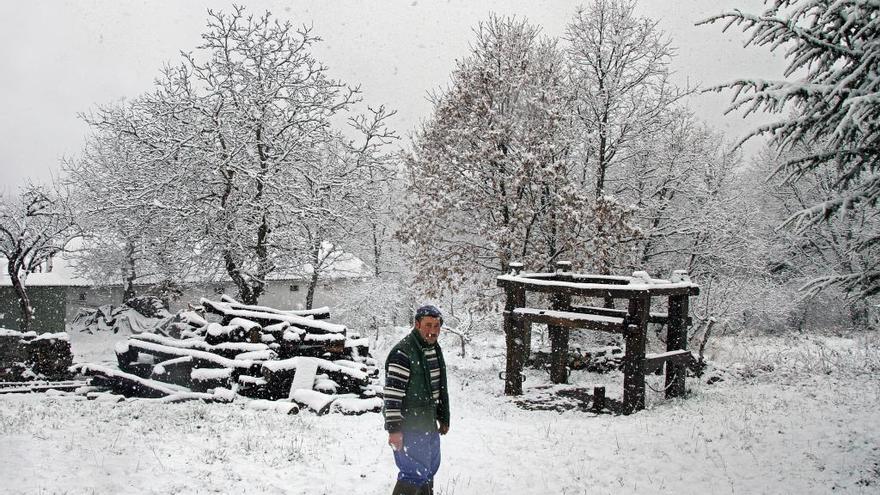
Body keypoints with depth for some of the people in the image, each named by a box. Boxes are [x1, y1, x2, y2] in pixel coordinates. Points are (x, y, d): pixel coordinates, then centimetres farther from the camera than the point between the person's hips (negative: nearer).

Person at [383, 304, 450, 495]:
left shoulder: (435, 350, 10)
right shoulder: (402, 353, -19)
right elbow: (392, 394, -21)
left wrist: (444, 418, 20)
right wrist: (394, 429, -22)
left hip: (429, 424, 9)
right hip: (409, 427, -9)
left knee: (430, 468, 20)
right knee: (415, 474, -10)